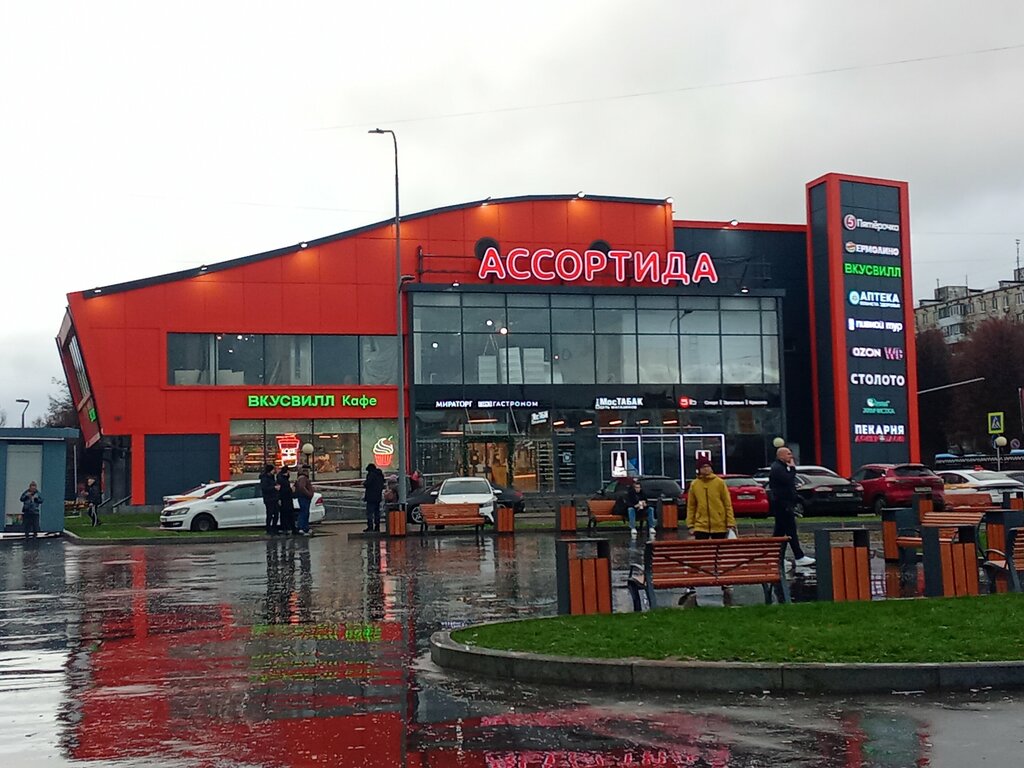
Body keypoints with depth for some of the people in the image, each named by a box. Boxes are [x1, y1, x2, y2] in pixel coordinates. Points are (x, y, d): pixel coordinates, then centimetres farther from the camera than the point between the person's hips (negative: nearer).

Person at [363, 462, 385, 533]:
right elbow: (382, 485, 19)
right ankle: (377, 527, 13)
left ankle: (370, 526, -10)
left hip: (371, 497, -9)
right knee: (377, 512, 12)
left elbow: (367, 484, -18)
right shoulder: (380, 475, 14)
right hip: (378, 497, 9)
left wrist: (364, 483, 2)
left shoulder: (371, 474, -13)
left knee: (369, 512, -6)